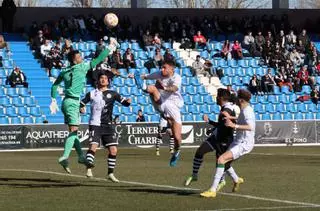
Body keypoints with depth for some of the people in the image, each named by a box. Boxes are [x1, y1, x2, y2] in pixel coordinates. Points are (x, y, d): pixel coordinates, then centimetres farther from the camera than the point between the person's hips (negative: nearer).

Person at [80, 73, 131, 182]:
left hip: (108, 125, 2)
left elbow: (124, 102, 3)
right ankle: (89, 169, -17)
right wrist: (81, 108, -9)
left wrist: (128, 101, -20)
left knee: (113, 150, -2)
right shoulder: (91, 94, 7)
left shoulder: (112, 94, 10)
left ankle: (110, 173, 10)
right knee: (93, 147, -21)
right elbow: (81, 103, 13)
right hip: (95, 124, -2)